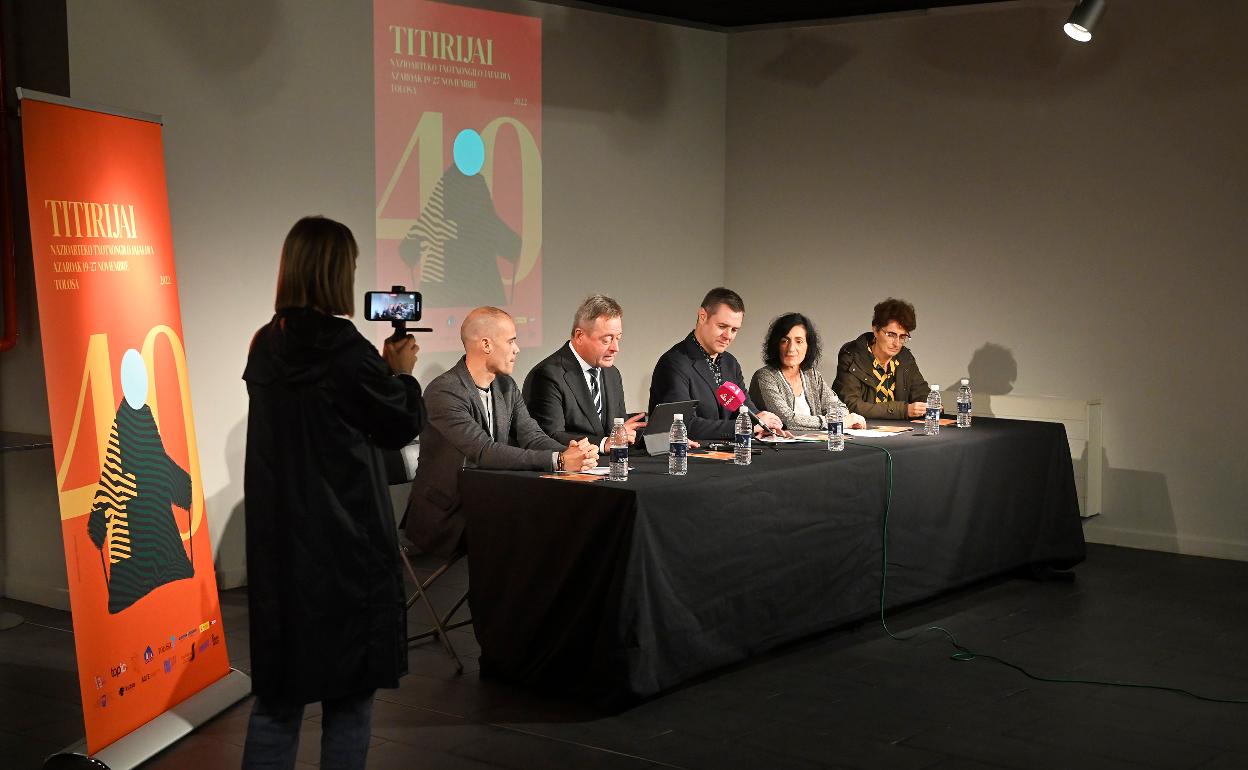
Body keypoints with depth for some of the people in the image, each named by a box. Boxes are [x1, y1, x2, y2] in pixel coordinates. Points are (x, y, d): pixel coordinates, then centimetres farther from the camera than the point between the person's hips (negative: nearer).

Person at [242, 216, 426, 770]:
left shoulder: (264, 348, 3)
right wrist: (401, 372, 11)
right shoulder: (344, 349, -17)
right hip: (346, 542, -6)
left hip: (278, 540, 6)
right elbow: (403, 424, -5)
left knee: (279, 687, 12)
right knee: (348, 689, 6)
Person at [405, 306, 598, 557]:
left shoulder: (506, 386, 9)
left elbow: (532, 437, 0)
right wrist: (558, 461, -33)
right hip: (445, 515, -7)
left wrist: (570, 453, -24)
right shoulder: (444, 392, -18)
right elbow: (484, 452, -28)